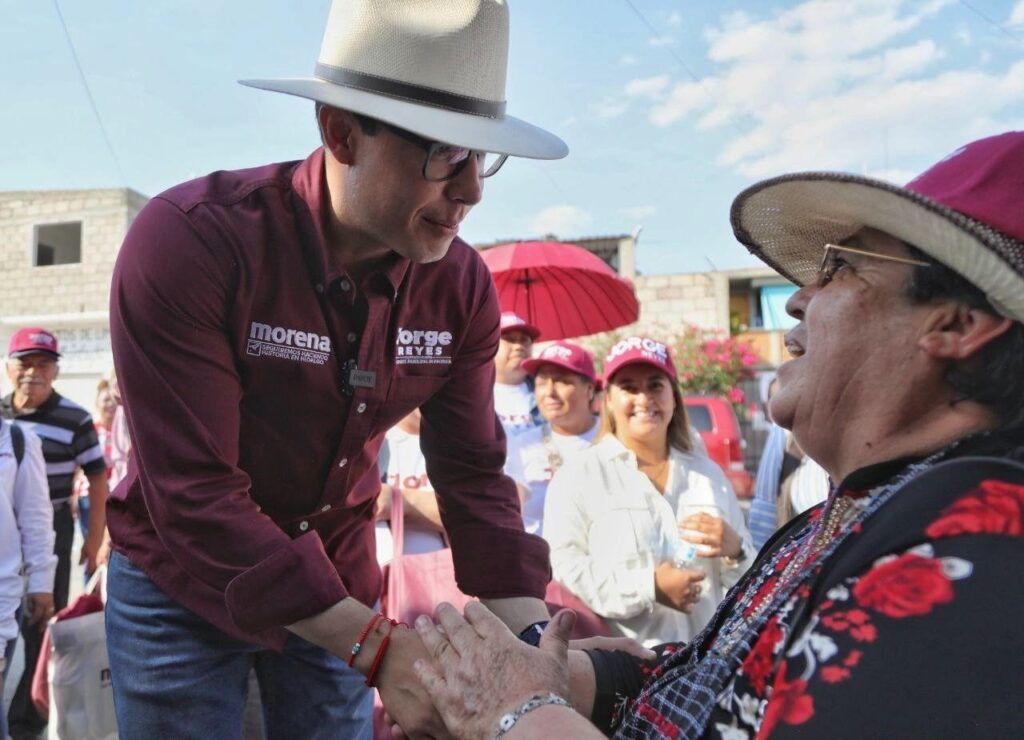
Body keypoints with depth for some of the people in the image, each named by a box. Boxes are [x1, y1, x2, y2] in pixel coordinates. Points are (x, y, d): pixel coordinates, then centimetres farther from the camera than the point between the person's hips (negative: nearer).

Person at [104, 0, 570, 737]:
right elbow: (194, 493, -29)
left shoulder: (462, 285, -12)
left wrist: (532, 646, -20)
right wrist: (375, 646, -34)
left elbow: (474, 475, -8)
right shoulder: (187, 239, -26)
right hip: (183, 582, -3)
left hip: (336, 589, 4)